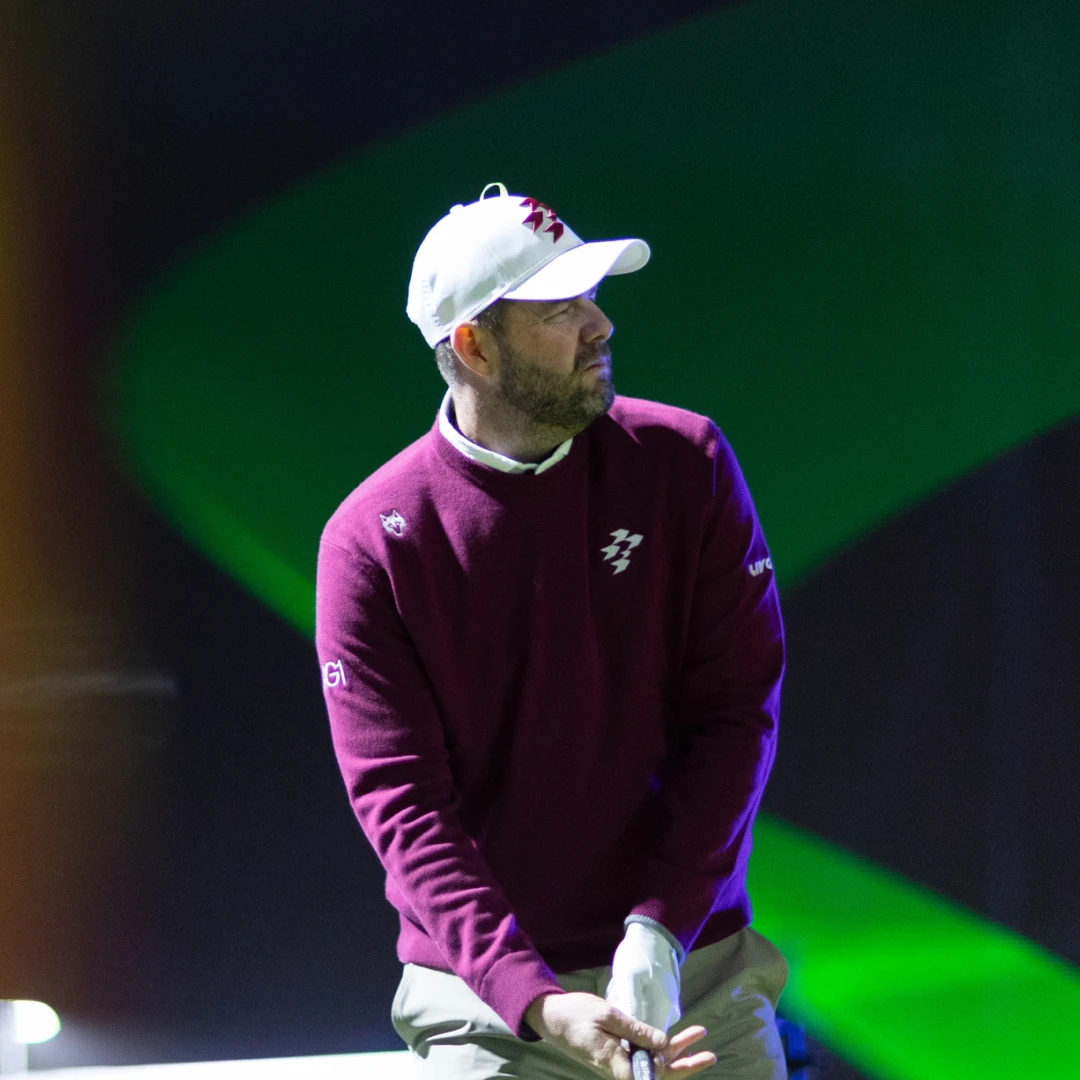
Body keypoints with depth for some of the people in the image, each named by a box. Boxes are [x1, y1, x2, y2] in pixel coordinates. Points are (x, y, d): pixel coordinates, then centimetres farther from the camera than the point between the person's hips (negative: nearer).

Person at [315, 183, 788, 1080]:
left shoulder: (685, 463, 1)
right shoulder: (371, 542, -5)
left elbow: (739, 708, -1)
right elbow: (401, 804, -10)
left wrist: (660, 930, -14)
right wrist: (538, 1002, -22)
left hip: (699, 972, 2)